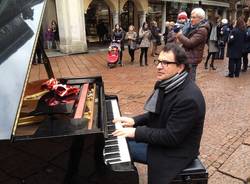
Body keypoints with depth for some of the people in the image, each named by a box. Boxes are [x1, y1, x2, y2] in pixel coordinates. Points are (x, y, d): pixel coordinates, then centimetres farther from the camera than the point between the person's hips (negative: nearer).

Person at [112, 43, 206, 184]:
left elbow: (171, 137, -29)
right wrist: (134, 121, -1)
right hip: (158, 138, 9)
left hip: (175, 150, -9)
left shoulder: (189, 98, -31)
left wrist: (136, 132, -26)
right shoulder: (168, 84, -1)